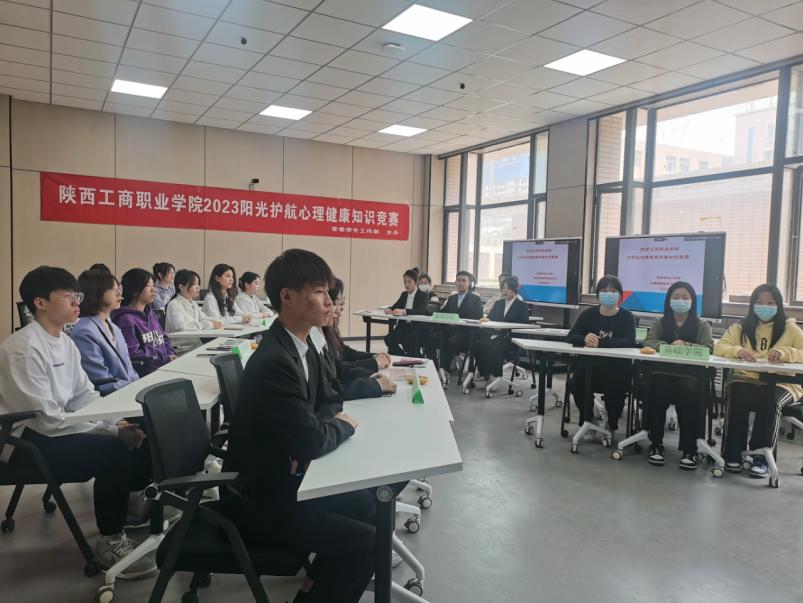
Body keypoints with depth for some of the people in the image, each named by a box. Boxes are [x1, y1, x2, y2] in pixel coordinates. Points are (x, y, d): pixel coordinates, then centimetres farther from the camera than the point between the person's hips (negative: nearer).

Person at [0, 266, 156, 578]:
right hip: (26, 443, -8)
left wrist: (118, 423, -11)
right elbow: (46, 418, -26)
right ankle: (111, 542, -10)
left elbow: (85, 396, 7)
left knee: (140, 438, -7)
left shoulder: (65, 341, 6)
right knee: (114, 451, -26)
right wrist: (112, 429, -24)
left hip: (54, 430, 8)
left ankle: (130, 503, 16)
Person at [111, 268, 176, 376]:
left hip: (166, 364, 8)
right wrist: (164, 359, -14)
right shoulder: (127, 320, -9)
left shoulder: (151, 314, 19)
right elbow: (132, 354, -16)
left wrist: (171, 356, 4)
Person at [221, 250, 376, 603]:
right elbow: (313, 442, -26)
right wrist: (343, 425, -7)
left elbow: (325, 397, 15)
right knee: (365, 541, -11)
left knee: (365, 503, 17)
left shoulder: (300, 345, 1)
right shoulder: (274, 362, -29)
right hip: (259, 497, -9)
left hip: (282, 478, 9)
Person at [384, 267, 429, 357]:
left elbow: (421, 311, -20)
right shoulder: (404, 294, 17)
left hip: (417, 327, -5)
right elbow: (395, 306, 12)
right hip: (403, 325, 5)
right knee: (388, 338, -24)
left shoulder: (423, 295, -2)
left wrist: (404, 311, -36)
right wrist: (389, 309, -14)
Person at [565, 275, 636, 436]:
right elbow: (570, 337, -5)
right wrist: (585, 339, -29)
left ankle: (611, 426, 4)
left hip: (618, 368, -1)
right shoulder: (589, 314, 4)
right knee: (575, 384, -25)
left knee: (615, 389, -29)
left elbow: (630, 342, -19)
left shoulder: (626, 317, -2)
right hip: (590, 365, 2)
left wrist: (601, 342, -32)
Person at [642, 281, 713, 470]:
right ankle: (656, 444, -20)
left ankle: (689, 449, -24)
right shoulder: (660, 323, 19)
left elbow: (708, 348, -3)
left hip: (691, 374, -1)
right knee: (657, 387, -34)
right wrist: (669, 346, -18)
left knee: (687, 390, -35)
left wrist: (685, 346, -21)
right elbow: (648, 342, 1)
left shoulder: (702, 325, 15)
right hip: (663, 371, 1)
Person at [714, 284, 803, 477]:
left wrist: (784, 352, -24)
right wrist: (737, 350, -20)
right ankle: (733, 454, -20)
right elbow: (719, 347, 1)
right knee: (737, 396, -32)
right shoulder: (741, 327, 13)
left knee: (770, 401, -34)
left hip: (780, 383, -1)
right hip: (744, 379, 1)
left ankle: (760, 456, -19)